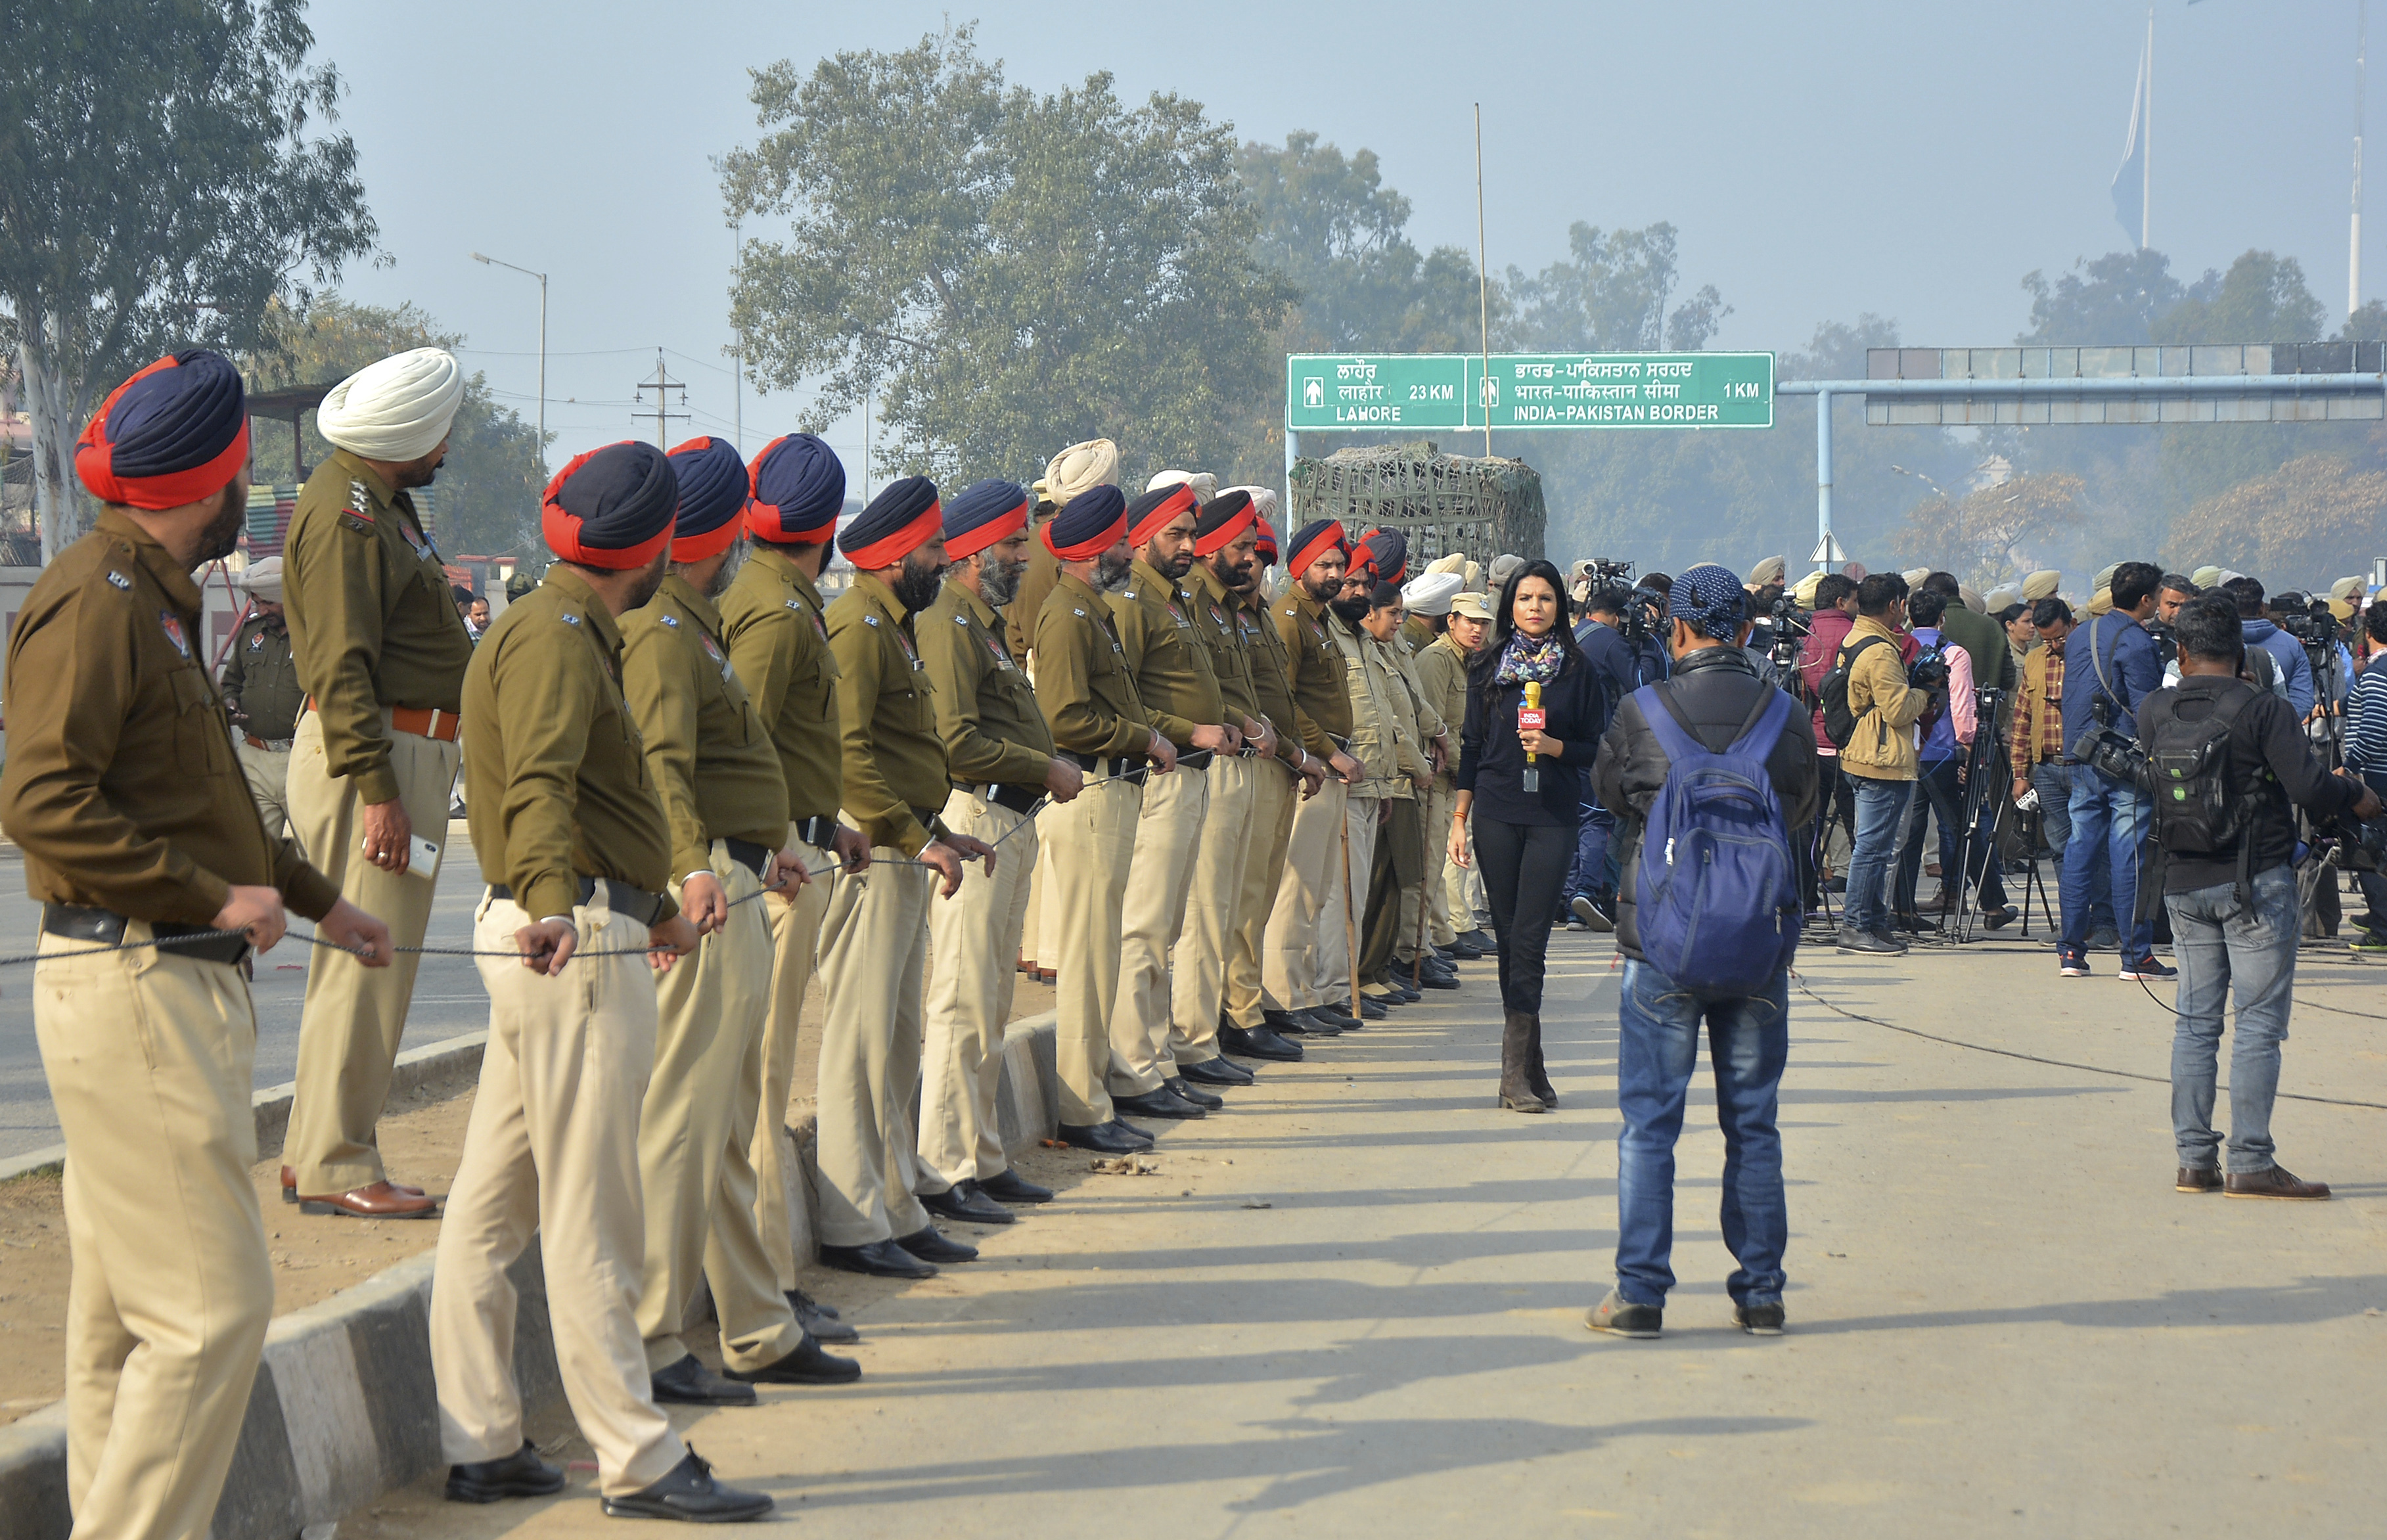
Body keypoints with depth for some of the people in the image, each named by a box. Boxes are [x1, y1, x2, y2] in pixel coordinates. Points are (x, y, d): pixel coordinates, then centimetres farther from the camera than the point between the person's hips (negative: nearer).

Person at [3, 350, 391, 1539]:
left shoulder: (153, 598, 18)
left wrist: (316, 900, 32)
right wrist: (213, 896, -20)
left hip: (179, 984, 11)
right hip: (133, 985, -11)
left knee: (127, 1308, 14)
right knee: (211, 1305, -11)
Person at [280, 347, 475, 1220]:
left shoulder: (380, 502, 17)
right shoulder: (344, 516, -16)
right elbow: (341, 668, -21)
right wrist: (377, 789, -25)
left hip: (411, 752, 11)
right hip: (379, 757, -11)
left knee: (364, 955, 15)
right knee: (367, 961, -8)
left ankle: (316, 1150, 22)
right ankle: (336, 1166, -4)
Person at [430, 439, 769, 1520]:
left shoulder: (567, 632, 20)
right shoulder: (556, 638, -13)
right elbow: (538, 782, -31)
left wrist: (654, 904, 45)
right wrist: (553, 896, -48)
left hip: (560, 930, 11)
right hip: (579, 943, -11)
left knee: (491, 1204, 11)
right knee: (592, 1215, -6)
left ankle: (481, 1446, 17)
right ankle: (639, 1462, -2)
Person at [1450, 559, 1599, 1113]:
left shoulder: (1577, 670, 4)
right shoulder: (1487, 667, 9)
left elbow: (1596, 749, 6)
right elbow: (1471, 745, 11)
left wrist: (1555, 747, -13)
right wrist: (1459, 816, 7)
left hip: (1553, 817, -2)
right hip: (1496, 813, 2)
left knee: (1529, 937, -9)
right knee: (1509, 935, 3)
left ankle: (1518, 1069, -10)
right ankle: (1526, 1066, 8)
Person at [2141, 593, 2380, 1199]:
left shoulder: (2153, 712, 1)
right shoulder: (2262, 709, -12)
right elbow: (2310, 788, -18)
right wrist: (2356, 795, 1)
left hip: (2183, 884, 5)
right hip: (2256, 883, -5)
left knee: (2195, 1020, 11)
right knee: (2259, 1022, -2)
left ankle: (2194, 1159, 10)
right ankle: (2251, 1163, -5)